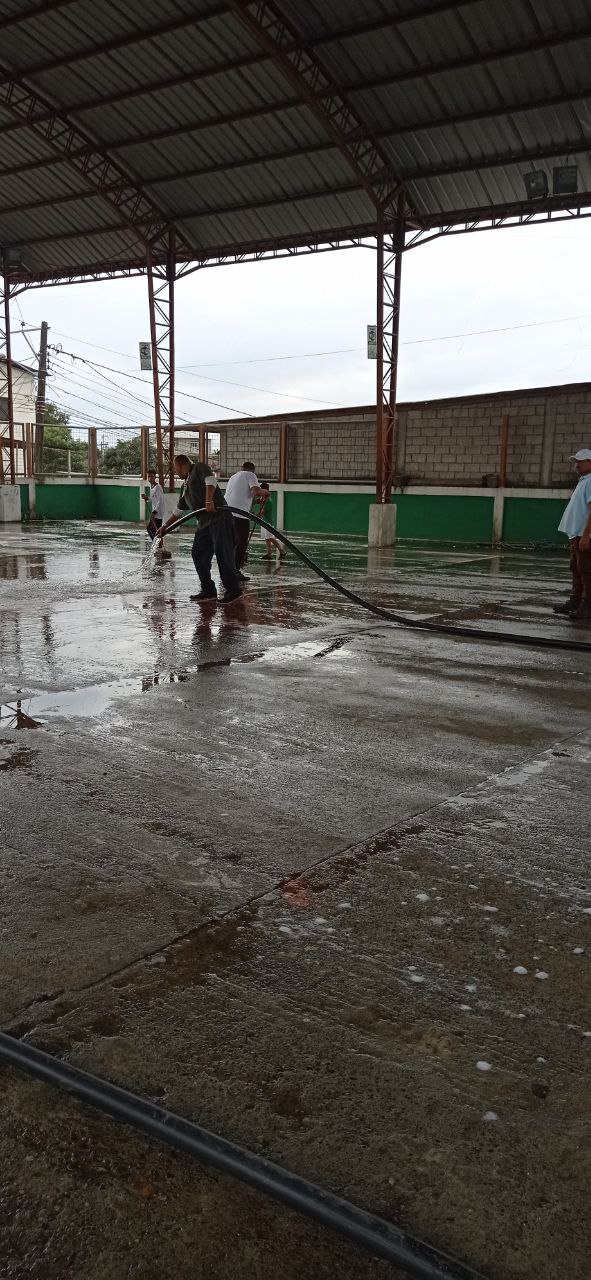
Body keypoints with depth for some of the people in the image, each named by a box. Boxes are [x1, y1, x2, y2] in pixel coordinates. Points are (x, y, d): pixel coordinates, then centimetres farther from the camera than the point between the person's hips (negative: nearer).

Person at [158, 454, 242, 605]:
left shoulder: (199, 467, 3)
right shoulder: (185, 485, 27)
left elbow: (210, 480, -18)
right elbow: (179, 510, 34)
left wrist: (209, 501, -31)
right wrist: (165, 527, 36)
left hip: (219, 517, -9)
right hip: (204, 523, 9)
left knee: (222, 553, -11)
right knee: (198, 553, 6)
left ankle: (233, 590, -6)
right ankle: (209, 591, 12)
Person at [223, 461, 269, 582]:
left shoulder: (233, 476, 28)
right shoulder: (250, 475, 3)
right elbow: (256, 491, -13)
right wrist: (264, 492, 8)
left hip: (226, 512, 8)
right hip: (240, 513, -8)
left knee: (232, 541, 18)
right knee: (242, 543, -1)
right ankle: (237, 570, -4)